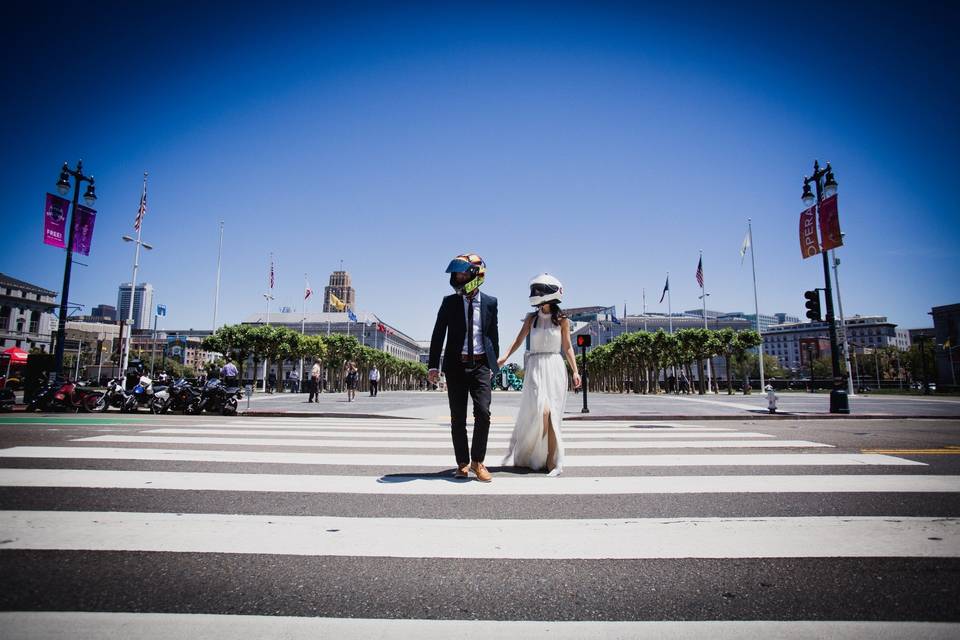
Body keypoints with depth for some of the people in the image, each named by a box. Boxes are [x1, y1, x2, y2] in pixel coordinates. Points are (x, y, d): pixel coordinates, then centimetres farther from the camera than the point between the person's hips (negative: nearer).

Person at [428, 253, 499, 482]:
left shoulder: (490, 302, 4)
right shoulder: (449, 302, 3)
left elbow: (493, 334, 11)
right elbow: (438, 335, 3)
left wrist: (494, 363, 11)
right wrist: (433, 366, -1)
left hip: (480, 365, 0)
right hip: (456, 365, 1)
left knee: (483, 413, -12)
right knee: (458, 418, 5)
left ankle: (477, 462, 6)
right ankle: (462, 463, 18)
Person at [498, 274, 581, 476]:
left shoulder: (562, 320, 3)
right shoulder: (531, 318, 6)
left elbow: (567, 347, 8)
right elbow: (519, 340, 9)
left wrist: (575, 371, 2)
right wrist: (504, 357, -5)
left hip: (555, 368, 0)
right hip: (535, 368, 0)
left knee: (552, 415, 0)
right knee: (542, 411, -14)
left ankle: (551, 459, 9)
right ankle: (534, 456, 5)